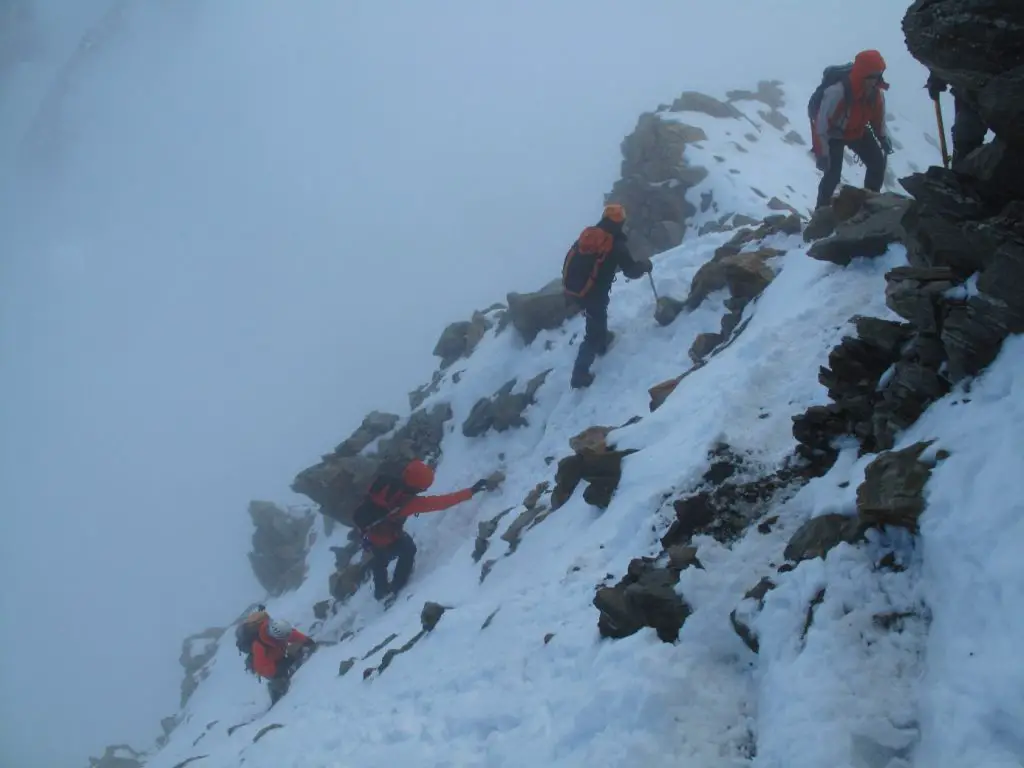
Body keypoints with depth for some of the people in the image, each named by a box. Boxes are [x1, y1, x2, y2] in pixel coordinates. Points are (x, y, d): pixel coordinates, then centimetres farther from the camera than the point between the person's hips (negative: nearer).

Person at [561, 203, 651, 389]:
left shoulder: (587, 234, 5)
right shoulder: (617, 244, -11)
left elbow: (570, 259, 13)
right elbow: (631, 271, -3)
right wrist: (645, 265, 16)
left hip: (571, 289, 7)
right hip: (592, 293, -7)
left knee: (598, 316, 36)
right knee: (593, 334, 7)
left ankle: (602, 341, 57)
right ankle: (580, 375, 4)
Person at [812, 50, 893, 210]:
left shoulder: (876, 93, -19)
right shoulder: (837, 92, -39)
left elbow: (878, 117, 4)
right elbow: (821, 124, -33)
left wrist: (883, 137, -7)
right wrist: (821, 153, -31)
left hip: (858, 131, 6)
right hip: (834, 134, -6)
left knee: (878, 162, 2)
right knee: (833, 173, -16)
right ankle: (822, 210, 4)